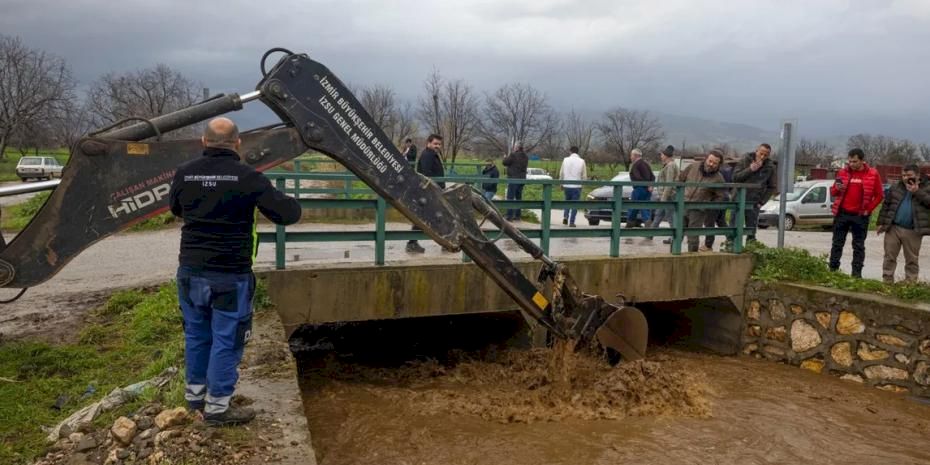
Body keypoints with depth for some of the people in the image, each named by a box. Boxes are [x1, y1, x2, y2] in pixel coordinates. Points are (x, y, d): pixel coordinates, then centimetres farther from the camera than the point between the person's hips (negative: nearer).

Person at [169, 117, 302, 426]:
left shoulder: (184, 174, -1)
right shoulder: (247, 177, -16)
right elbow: (288, 214, -12)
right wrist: (289, 202, 10)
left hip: (190, 270, 5)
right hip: (230, 275, -5)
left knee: (196, 334, 20)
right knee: (226, 340, 6)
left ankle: (195, 393, 36)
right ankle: (217, 407, 13)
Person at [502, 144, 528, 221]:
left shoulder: (513, 155, -12)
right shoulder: (525, 157, 12)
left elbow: (505, 162, -7)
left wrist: (505, 157, 14)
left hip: (513, 179, -7)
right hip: (522, 179, 7)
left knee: (510, 197, -5)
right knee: (518, 198, 13)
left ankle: (509, 215, -8)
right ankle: (517, 215, 15)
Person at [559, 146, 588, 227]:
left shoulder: (566, 160, -2)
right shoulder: (581, 161, -5)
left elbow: (561, 173, 4)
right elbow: (584, 176, -1)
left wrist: (561, 184, 18)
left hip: (567, 186, 2)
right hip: (577, 186, -2)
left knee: (567, 201, 21)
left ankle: (565, 217, 5)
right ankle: (571, 222, 2)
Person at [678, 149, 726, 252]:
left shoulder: (718, 178, -7)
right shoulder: (693, 167, 0)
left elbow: (719, 197, 0)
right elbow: (680, 179, 13)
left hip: (698, 211, -3)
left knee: (693, 238, 0)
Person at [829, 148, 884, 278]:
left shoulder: (872, 174, -3)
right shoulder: (843, 172, 2)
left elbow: (879, 195, 2)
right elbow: (833, 192, 10)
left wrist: (868, 210, -5)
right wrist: (837, 188, -12)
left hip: (860, 216, -2)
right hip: (841, 214, 2)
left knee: (858, 246, 4)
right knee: (837, 243, 5)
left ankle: (857, 273, 9)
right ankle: (833, 270, 11)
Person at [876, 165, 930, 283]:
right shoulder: (895, 187, 9)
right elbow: (886, 205, 11)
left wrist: (917, 192, -17)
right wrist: (881, 222, 8)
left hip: (913, 231, -2)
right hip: (893, 228, 2)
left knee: (912, 260, 6)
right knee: (889, 256, 5)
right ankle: (887, 281, 11)